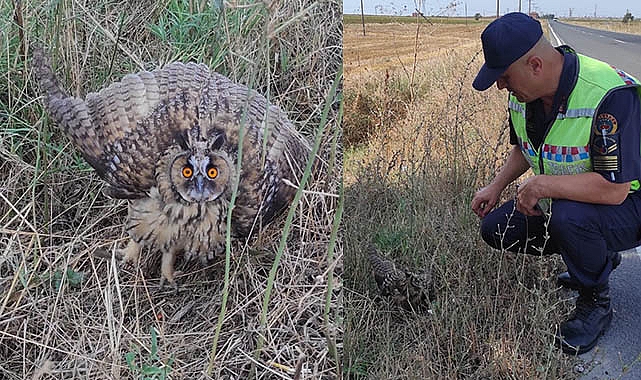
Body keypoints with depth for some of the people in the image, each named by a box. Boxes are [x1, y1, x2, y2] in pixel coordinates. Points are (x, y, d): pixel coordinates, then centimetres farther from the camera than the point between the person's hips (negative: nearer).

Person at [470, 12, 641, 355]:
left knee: (567, 216, -37)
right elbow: (523, 149, 14)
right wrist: (497, 186, 0)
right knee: (496, 228, -2)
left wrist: (541, 185, -30)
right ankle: (596, 256, 16)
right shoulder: (522, 94, -6)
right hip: (560, 201, 8)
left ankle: (596, 303, -6)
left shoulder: (610, 95, -32)